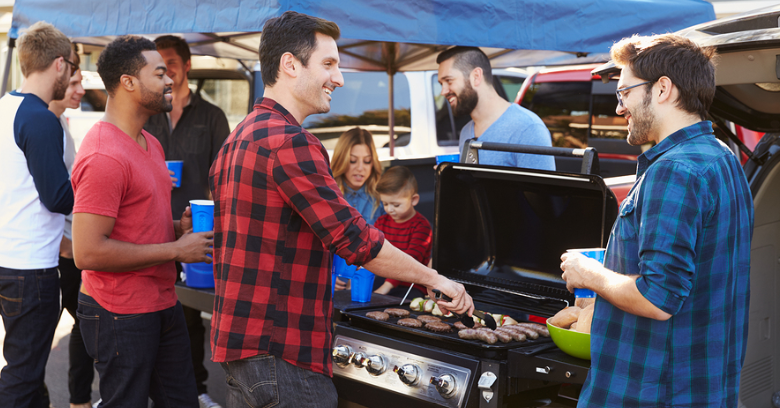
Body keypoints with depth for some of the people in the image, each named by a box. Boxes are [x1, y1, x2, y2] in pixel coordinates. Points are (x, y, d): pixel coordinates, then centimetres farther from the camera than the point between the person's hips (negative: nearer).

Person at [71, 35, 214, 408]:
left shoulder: (151, 143, 12)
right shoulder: (103, 156, -20)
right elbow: (87, 252, -25)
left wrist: (179, 228, 3)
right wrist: (175, 250, -19)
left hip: (163, 304, 9)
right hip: (120, 315, -9)